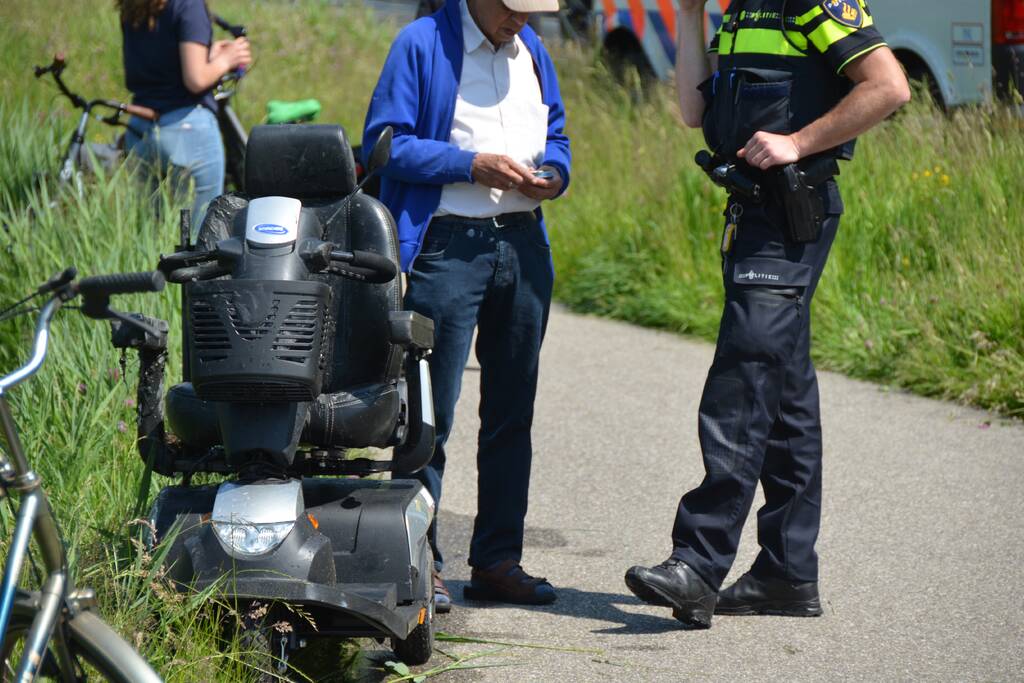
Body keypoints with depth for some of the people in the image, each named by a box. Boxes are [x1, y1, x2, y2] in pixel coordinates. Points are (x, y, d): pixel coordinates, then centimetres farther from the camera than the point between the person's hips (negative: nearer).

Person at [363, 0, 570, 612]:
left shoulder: (532, 51, 16)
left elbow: (556, 133, 25)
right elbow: (384, 141, -10)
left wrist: (555, 174, 3)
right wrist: (471, 164, -17)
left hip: (524, 245, 6)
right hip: (447, 246, -6)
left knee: (512, 411, 9)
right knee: (431, 411, -6)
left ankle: (498, 560, 17)